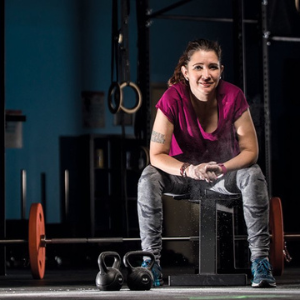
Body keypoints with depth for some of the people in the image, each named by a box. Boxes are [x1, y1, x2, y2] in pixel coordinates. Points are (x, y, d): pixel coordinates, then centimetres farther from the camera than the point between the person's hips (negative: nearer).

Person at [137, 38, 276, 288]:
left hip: (225, 171, 0)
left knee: (254, 176, -30)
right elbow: (156, 155, -22)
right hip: (182, 170, 0)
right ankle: (151, 261, -26)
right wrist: (190, 170, -40)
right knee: (149, 178, -29)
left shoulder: (233, 97, -19)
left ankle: (260, 259, -26)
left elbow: (250, 151, -16)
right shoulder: (173, 98, -22)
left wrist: (221, 168, -35)